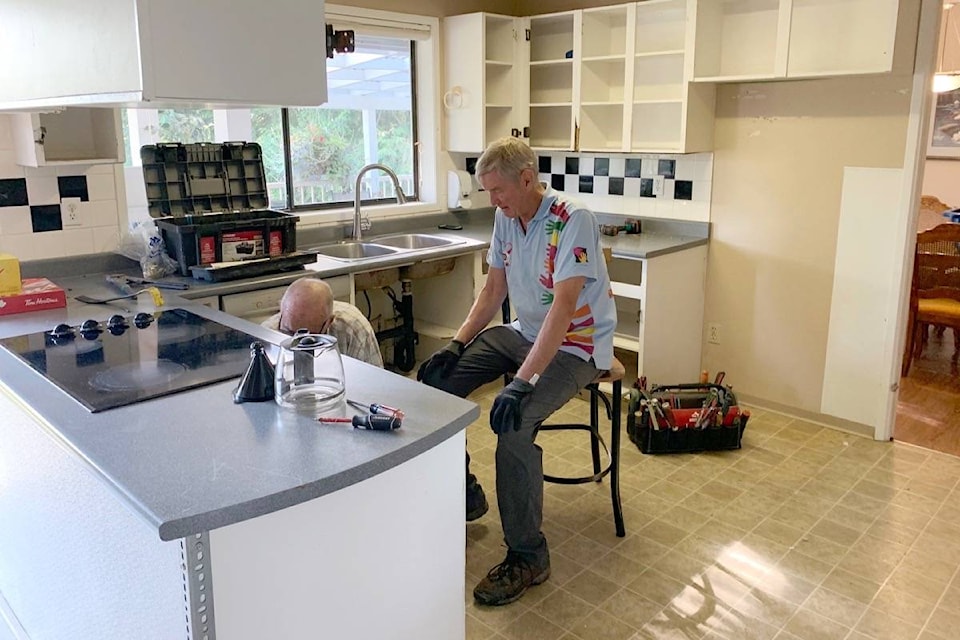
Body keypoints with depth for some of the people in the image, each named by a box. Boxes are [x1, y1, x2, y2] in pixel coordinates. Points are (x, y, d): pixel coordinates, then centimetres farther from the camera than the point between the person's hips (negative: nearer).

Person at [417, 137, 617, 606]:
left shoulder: (572, 221, -23)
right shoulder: (506, 218, 2)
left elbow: (562, 308, -31)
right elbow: (493, 291, 8)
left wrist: (523, 382, -37)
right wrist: (456, 345, -5)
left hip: (576, 346, -8)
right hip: (525, 332, 8)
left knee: (513, 422, -31)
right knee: (437, 379, -4)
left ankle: (527, 556, -12)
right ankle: (463, 493, 15)